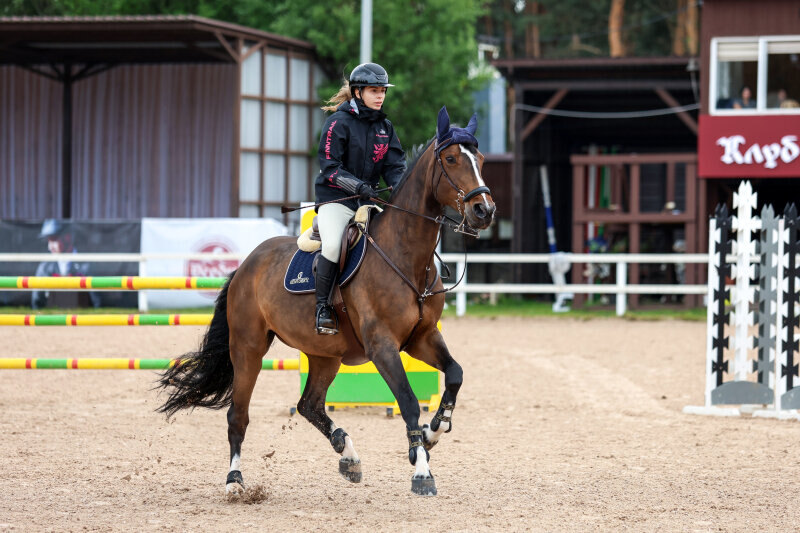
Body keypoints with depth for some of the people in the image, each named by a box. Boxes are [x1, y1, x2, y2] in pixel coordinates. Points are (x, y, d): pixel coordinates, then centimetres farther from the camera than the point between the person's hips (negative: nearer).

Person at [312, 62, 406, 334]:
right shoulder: (339, 123, -6)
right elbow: (329, 168, -11)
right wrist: (357, 186, -25)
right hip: (335, 199, -6)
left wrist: (400, 187, -14)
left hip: (369, 200, 6)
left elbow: (395, 165, 8)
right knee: (333, 244, -30)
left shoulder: (385, 126, 12)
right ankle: (322, 307, -18)